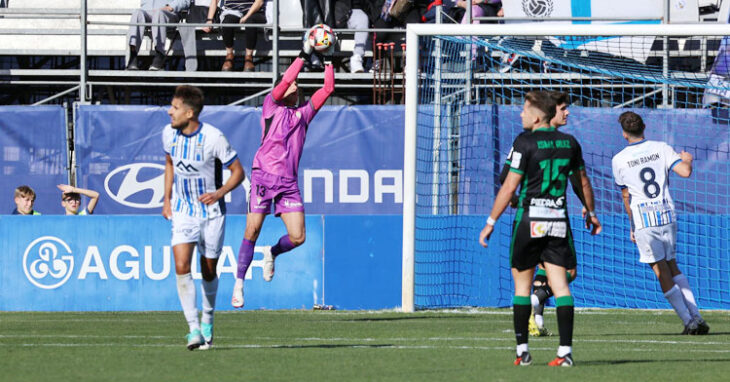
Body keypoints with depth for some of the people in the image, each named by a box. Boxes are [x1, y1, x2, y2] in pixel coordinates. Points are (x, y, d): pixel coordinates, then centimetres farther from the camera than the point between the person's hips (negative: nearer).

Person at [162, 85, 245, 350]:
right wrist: (167, 199, 11)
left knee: (208, 272, 7)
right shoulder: (169, 134, -3)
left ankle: (207, 322, 33)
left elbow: (237, 171, -8)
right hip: (182, 212, 3)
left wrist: (220, 193, -25)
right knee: (181, 267, -16)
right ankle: (194, 329, -17)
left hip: (211, 213, -3)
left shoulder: (213, 137, -18)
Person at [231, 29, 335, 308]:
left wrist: (327, 60, 13)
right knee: (252, 231, -8)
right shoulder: (272, 106, 7)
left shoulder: (303, 113, 19)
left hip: (289, 181, 4)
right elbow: (286, 81, -8)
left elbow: (328, 88, 18)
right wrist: (304, 55, -8)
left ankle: (272, 254, 26)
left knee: (297, 237, -6)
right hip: (264, 175, -4)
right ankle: (239, 284, 1)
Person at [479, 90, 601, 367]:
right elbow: (583, 182, 18)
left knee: (522, 283, 7)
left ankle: (522, 350, 6)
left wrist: (491, 222, -3)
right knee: (560, 284, 1)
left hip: (530, 219, -4)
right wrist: (591, 214, 33)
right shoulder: (569, 143, 7)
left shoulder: (525, 142, -9)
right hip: (559, 220, 4)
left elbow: (509, 187, -9)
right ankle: (565, 351, -7)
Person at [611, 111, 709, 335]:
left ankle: (688, 321, -6)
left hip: (643, 219, -3)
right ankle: (696, 316, 4)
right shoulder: (661, 149, 3)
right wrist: (687, 159, 16)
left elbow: (626, 197, 10)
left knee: (661, 271, 1)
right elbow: (685, 172, -8)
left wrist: (632, 227, 20)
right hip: (667, 214, 3)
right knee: (672, 266, 16)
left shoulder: (619, 160, 1)